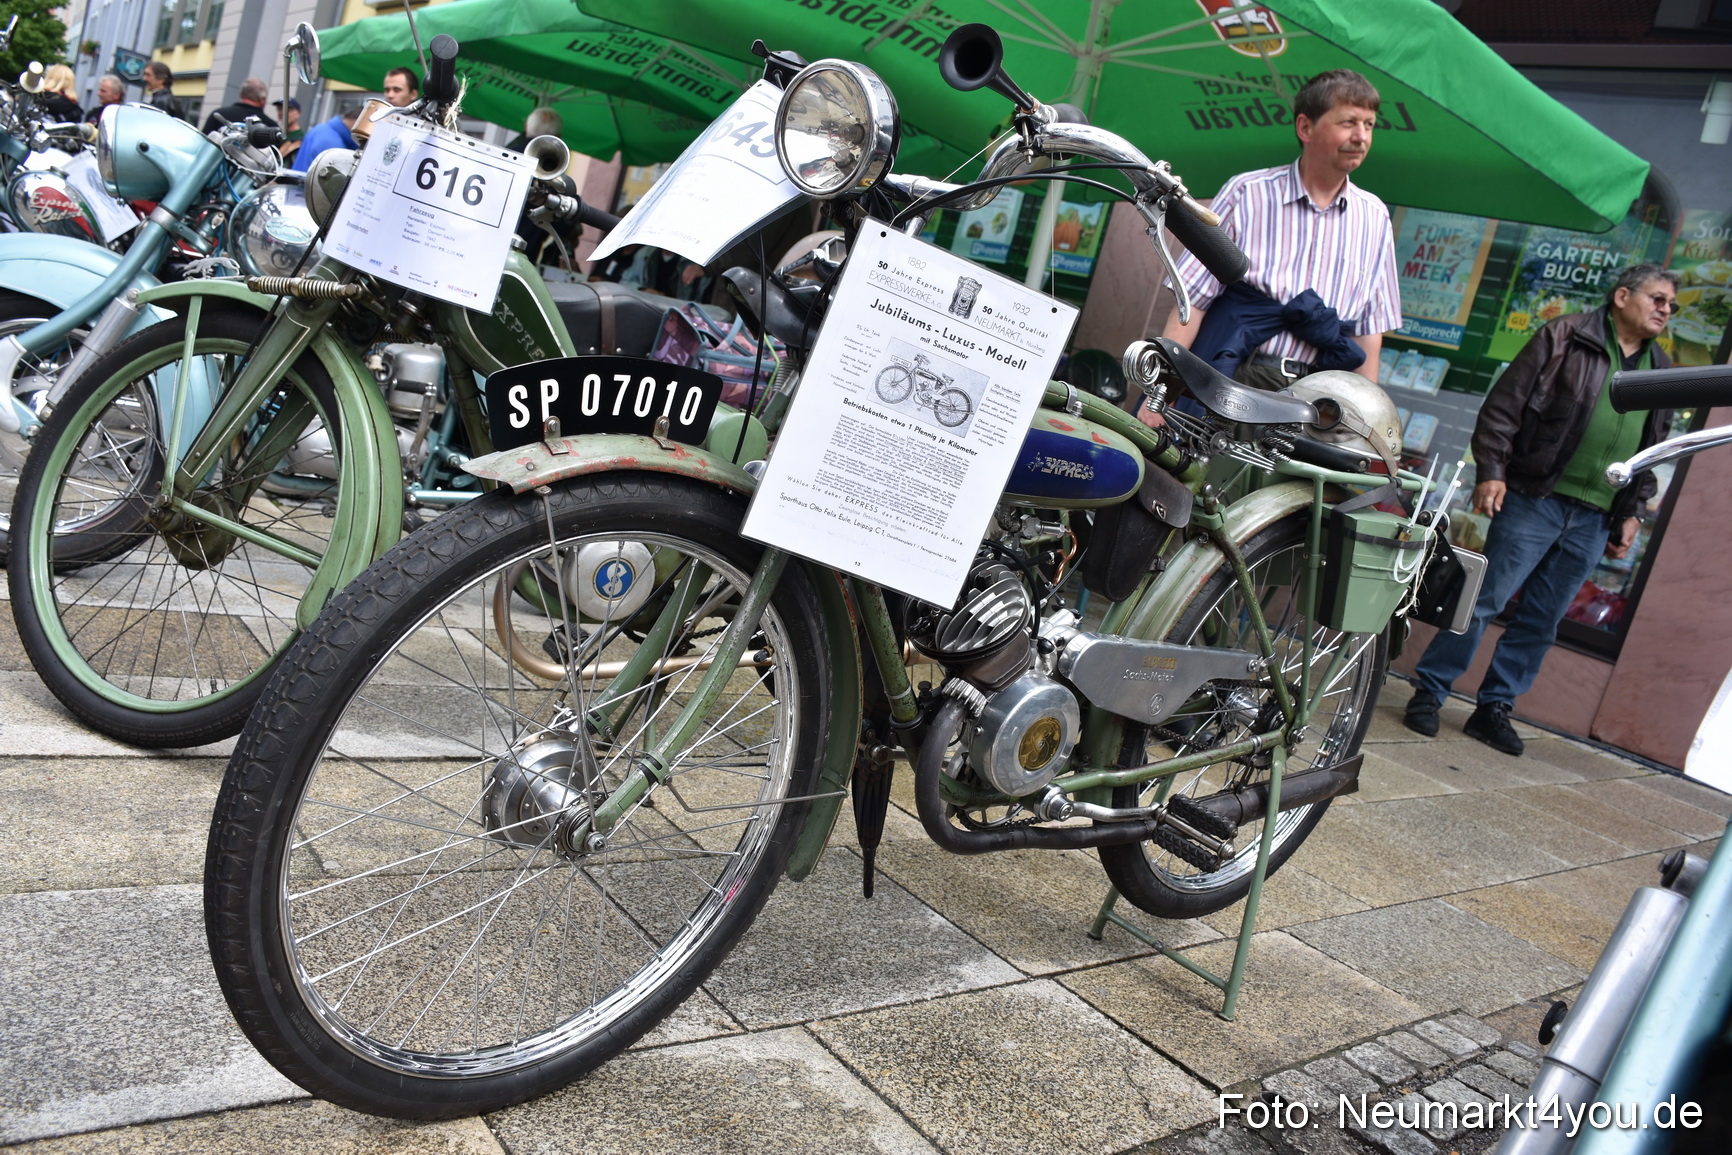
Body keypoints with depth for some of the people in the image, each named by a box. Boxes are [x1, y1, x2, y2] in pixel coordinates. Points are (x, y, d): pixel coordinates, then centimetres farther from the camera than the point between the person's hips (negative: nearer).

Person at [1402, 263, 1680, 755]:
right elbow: (1504, 403, -6)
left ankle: (1494, 708, 17)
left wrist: (1631, 512, 16)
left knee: (1542, 620, 8)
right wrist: (1491, 470, -13)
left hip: (1594, 520, 6)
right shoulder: (1566, 336, -1)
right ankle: (1429, 692, 4)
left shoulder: (1661, 372, 16)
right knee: (1484, 598, -7)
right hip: (1536, 499, -5)